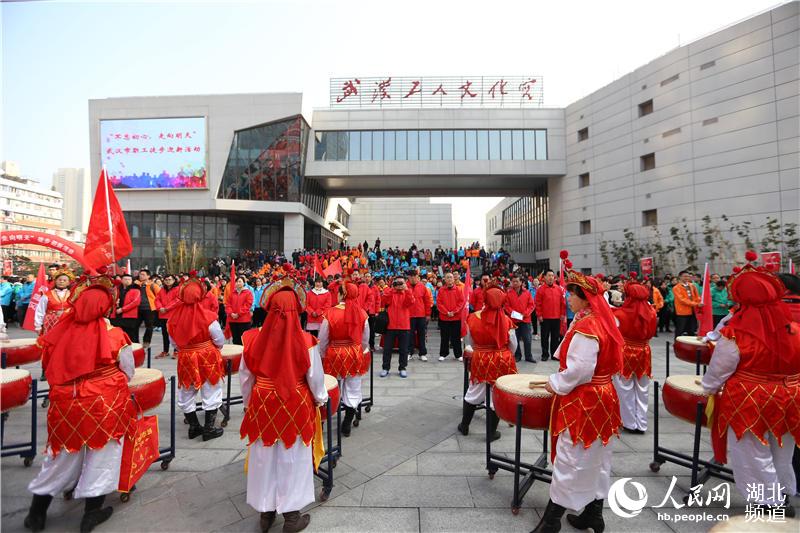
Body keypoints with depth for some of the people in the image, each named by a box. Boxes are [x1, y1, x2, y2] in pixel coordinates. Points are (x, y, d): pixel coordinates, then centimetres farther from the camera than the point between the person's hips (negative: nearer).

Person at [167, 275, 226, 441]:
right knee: (211, 394, 11)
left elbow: (173, 342, 4)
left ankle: (194, 426, 32)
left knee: (186, 394, 20)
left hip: (185, 358, 4)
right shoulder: (207, 316, -20)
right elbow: (220, 340, -12)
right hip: (207, 358, -3)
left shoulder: (174, 316, -10)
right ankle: (209, 429, 17)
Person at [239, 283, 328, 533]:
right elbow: (315, 377, -9)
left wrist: (249, 402, 17)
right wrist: (320, 398, 11)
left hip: (262, 404, 3)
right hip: (296, 405, -2)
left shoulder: (254, 338, -12)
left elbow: (245, 376, -1)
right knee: (292, 459, 15)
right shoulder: (305, 341, -19)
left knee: (264, 457, 21)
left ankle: (266, 512, 40)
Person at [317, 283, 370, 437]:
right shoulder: (362, 313, -9)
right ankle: (346, 425, 25)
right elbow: (365, 339, 2)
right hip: (355, 354, 1)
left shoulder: (330, 313, -15)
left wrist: (323, 356, 11)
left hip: (334, 355, -1)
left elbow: (322, 340, -6)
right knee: (352, 392, 15)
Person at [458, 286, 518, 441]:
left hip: (480, 360, 1)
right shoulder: (506, 320, -13)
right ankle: (492, 432, 26)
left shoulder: (473, 318, -12)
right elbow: (513, 345, -3)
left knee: (473, 394, 18)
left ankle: (464, 426, 33)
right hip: (502, 361, -1)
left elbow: (469, 342, -1)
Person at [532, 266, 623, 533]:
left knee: (571, 458, 2)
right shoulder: (602, 321, 6)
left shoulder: (585, 328, -23)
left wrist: (556, 383, -11)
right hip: (601, 394, 10)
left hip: (583, 400, -9)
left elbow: (579, 369, -26)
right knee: (596, 458, 19)